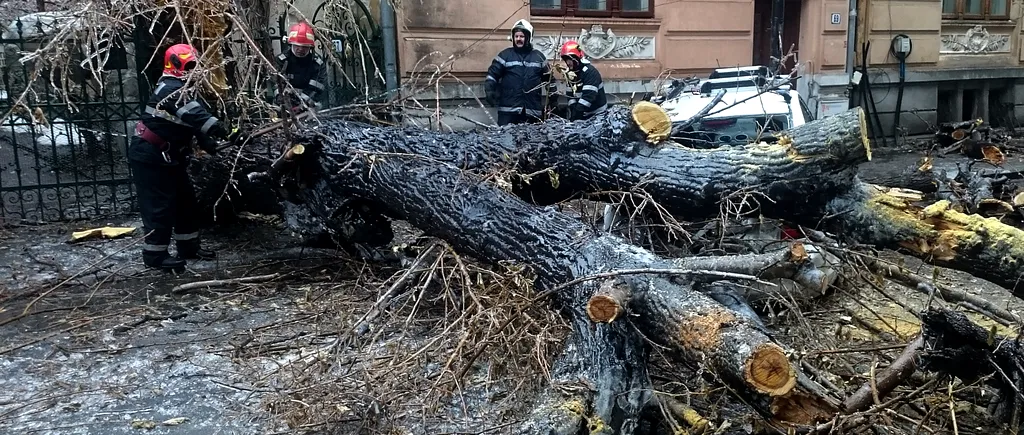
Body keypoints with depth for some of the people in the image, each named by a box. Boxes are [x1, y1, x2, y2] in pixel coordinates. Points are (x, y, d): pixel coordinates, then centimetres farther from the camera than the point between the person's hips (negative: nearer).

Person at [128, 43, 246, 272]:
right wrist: (227, 132, -40)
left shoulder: (180, 89, 13)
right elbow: (197, 116, -34)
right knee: (160, 205, -5)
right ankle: (154, 254, 5)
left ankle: (189, 246, 24)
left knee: (185, 199, 14)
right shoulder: (173, 89, -22)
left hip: (167, 155, 11)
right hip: (150, 157, -11)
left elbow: (194, 120, 10)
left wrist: (208, 143, -1)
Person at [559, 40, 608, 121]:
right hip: (583, 115, 8)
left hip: (597, 114, -8)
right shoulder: (571, 73, 7)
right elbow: (571, 95, 9)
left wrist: (577, 112, -31)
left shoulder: (590, 71, -20)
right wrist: (573, 112, -6)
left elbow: (589, 96, -29)